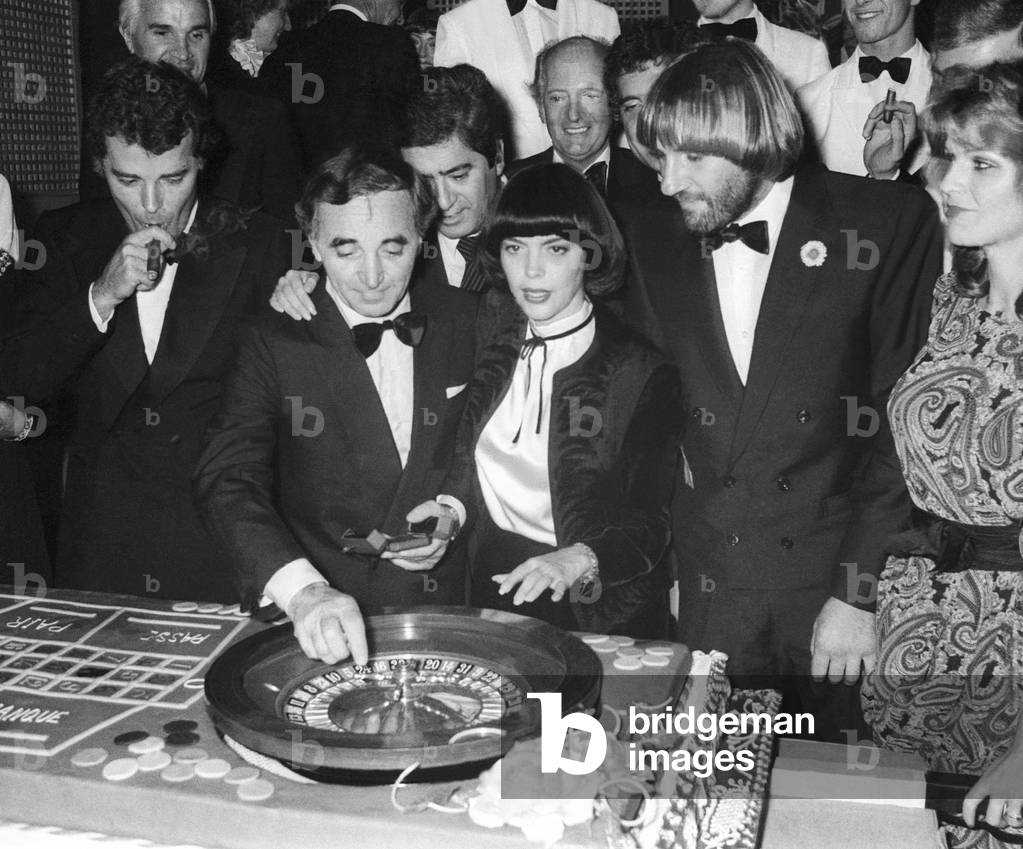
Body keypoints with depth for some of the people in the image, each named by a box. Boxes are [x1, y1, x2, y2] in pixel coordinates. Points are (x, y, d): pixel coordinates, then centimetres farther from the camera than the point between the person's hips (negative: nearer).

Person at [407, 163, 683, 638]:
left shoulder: (642, 372, -9)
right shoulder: (492, 332, 3)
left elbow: (649, 525, -12)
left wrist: (578, 561, -28)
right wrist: (450, 507, -2)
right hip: (493, 589, 3)